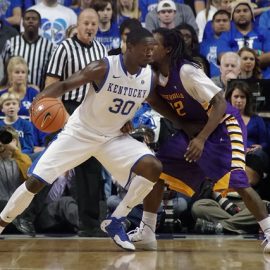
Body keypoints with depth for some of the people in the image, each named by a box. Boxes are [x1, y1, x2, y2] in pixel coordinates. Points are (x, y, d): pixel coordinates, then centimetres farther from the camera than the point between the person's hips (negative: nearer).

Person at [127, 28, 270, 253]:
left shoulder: (186, 71, -26)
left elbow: (220, 103, -27)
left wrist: (201, 139, -33)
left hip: (222, 127, -8)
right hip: (191, 129, 8)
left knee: (238, 183, -20)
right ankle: (147, 232, 9)